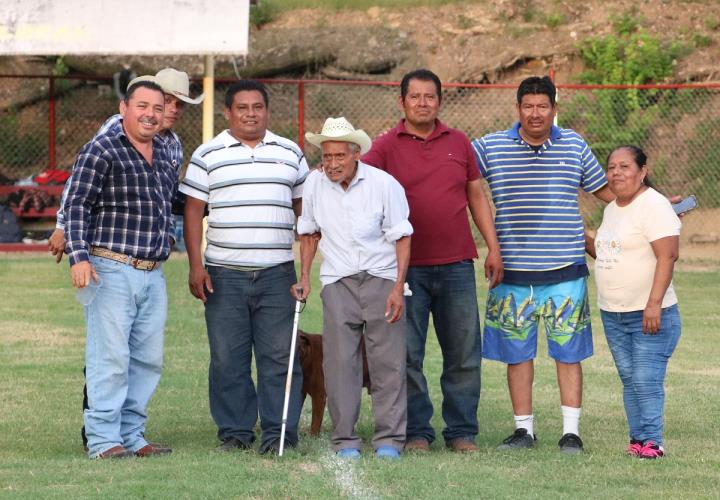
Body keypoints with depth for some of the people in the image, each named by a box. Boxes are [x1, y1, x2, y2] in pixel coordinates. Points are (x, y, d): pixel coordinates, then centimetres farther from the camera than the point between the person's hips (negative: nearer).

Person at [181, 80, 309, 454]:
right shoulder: (208, 156, 6)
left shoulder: (290, 153, 12)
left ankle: (280, 432, 2)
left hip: (277, 272, 1)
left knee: (279, 356, -2)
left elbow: (304, 206, 17)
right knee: (228, 358, 1)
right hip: (225, 273, -1)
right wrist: (195, 265, -4)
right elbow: (193, 210, 4)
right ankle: (234, 431, 9)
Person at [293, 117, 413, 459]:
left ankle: (389, 438, 3)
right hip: (338, 281, 2)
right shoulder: (314, 184, 1)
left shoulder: (384, 184, -8)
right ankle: (344, 439, 4)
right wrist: (304, 278, 10)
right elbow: (309, 233, 17)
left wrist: (398, 287, -10)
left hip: (381, 277, -2)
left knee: (388, 360, -3)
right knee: (339, 360, -3)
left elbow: (402, 238, -3)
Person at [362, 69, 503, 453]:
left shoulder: (458, 144, 11)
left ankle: (461, 431, 12)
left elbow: (476, 196, 16)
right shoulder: (386, 147, 2)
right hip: (407, 267, -2)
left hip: (456, 265, 2)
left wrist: (493, 247, 11)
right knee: (407, 355, 1)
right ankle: (417, 432, 9)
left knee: (463, 355, 4)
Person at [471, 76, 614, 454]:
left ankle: (571, 430, 6)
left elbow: (604, 190, 16)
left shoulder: (574, 146, 7)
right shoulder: (490, 147, 2)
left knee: (568, 351, 0)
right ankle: (523, 429, 15)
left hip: (565, 269, 0)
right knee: (516, 352, 5)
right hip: (513, 271, 0)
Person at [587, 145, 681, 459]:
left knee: (646, 380, -10)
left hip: (649, 315, -8)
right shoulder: (612, 210, 16)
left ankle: (651, 441, -5)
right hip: (613, 313, 8)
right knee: (629, 379, 9)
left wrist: (654, 304, -25)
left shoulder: (654, 206, -12)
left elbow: (668, 255, -20)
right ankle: (638, 437, 13)